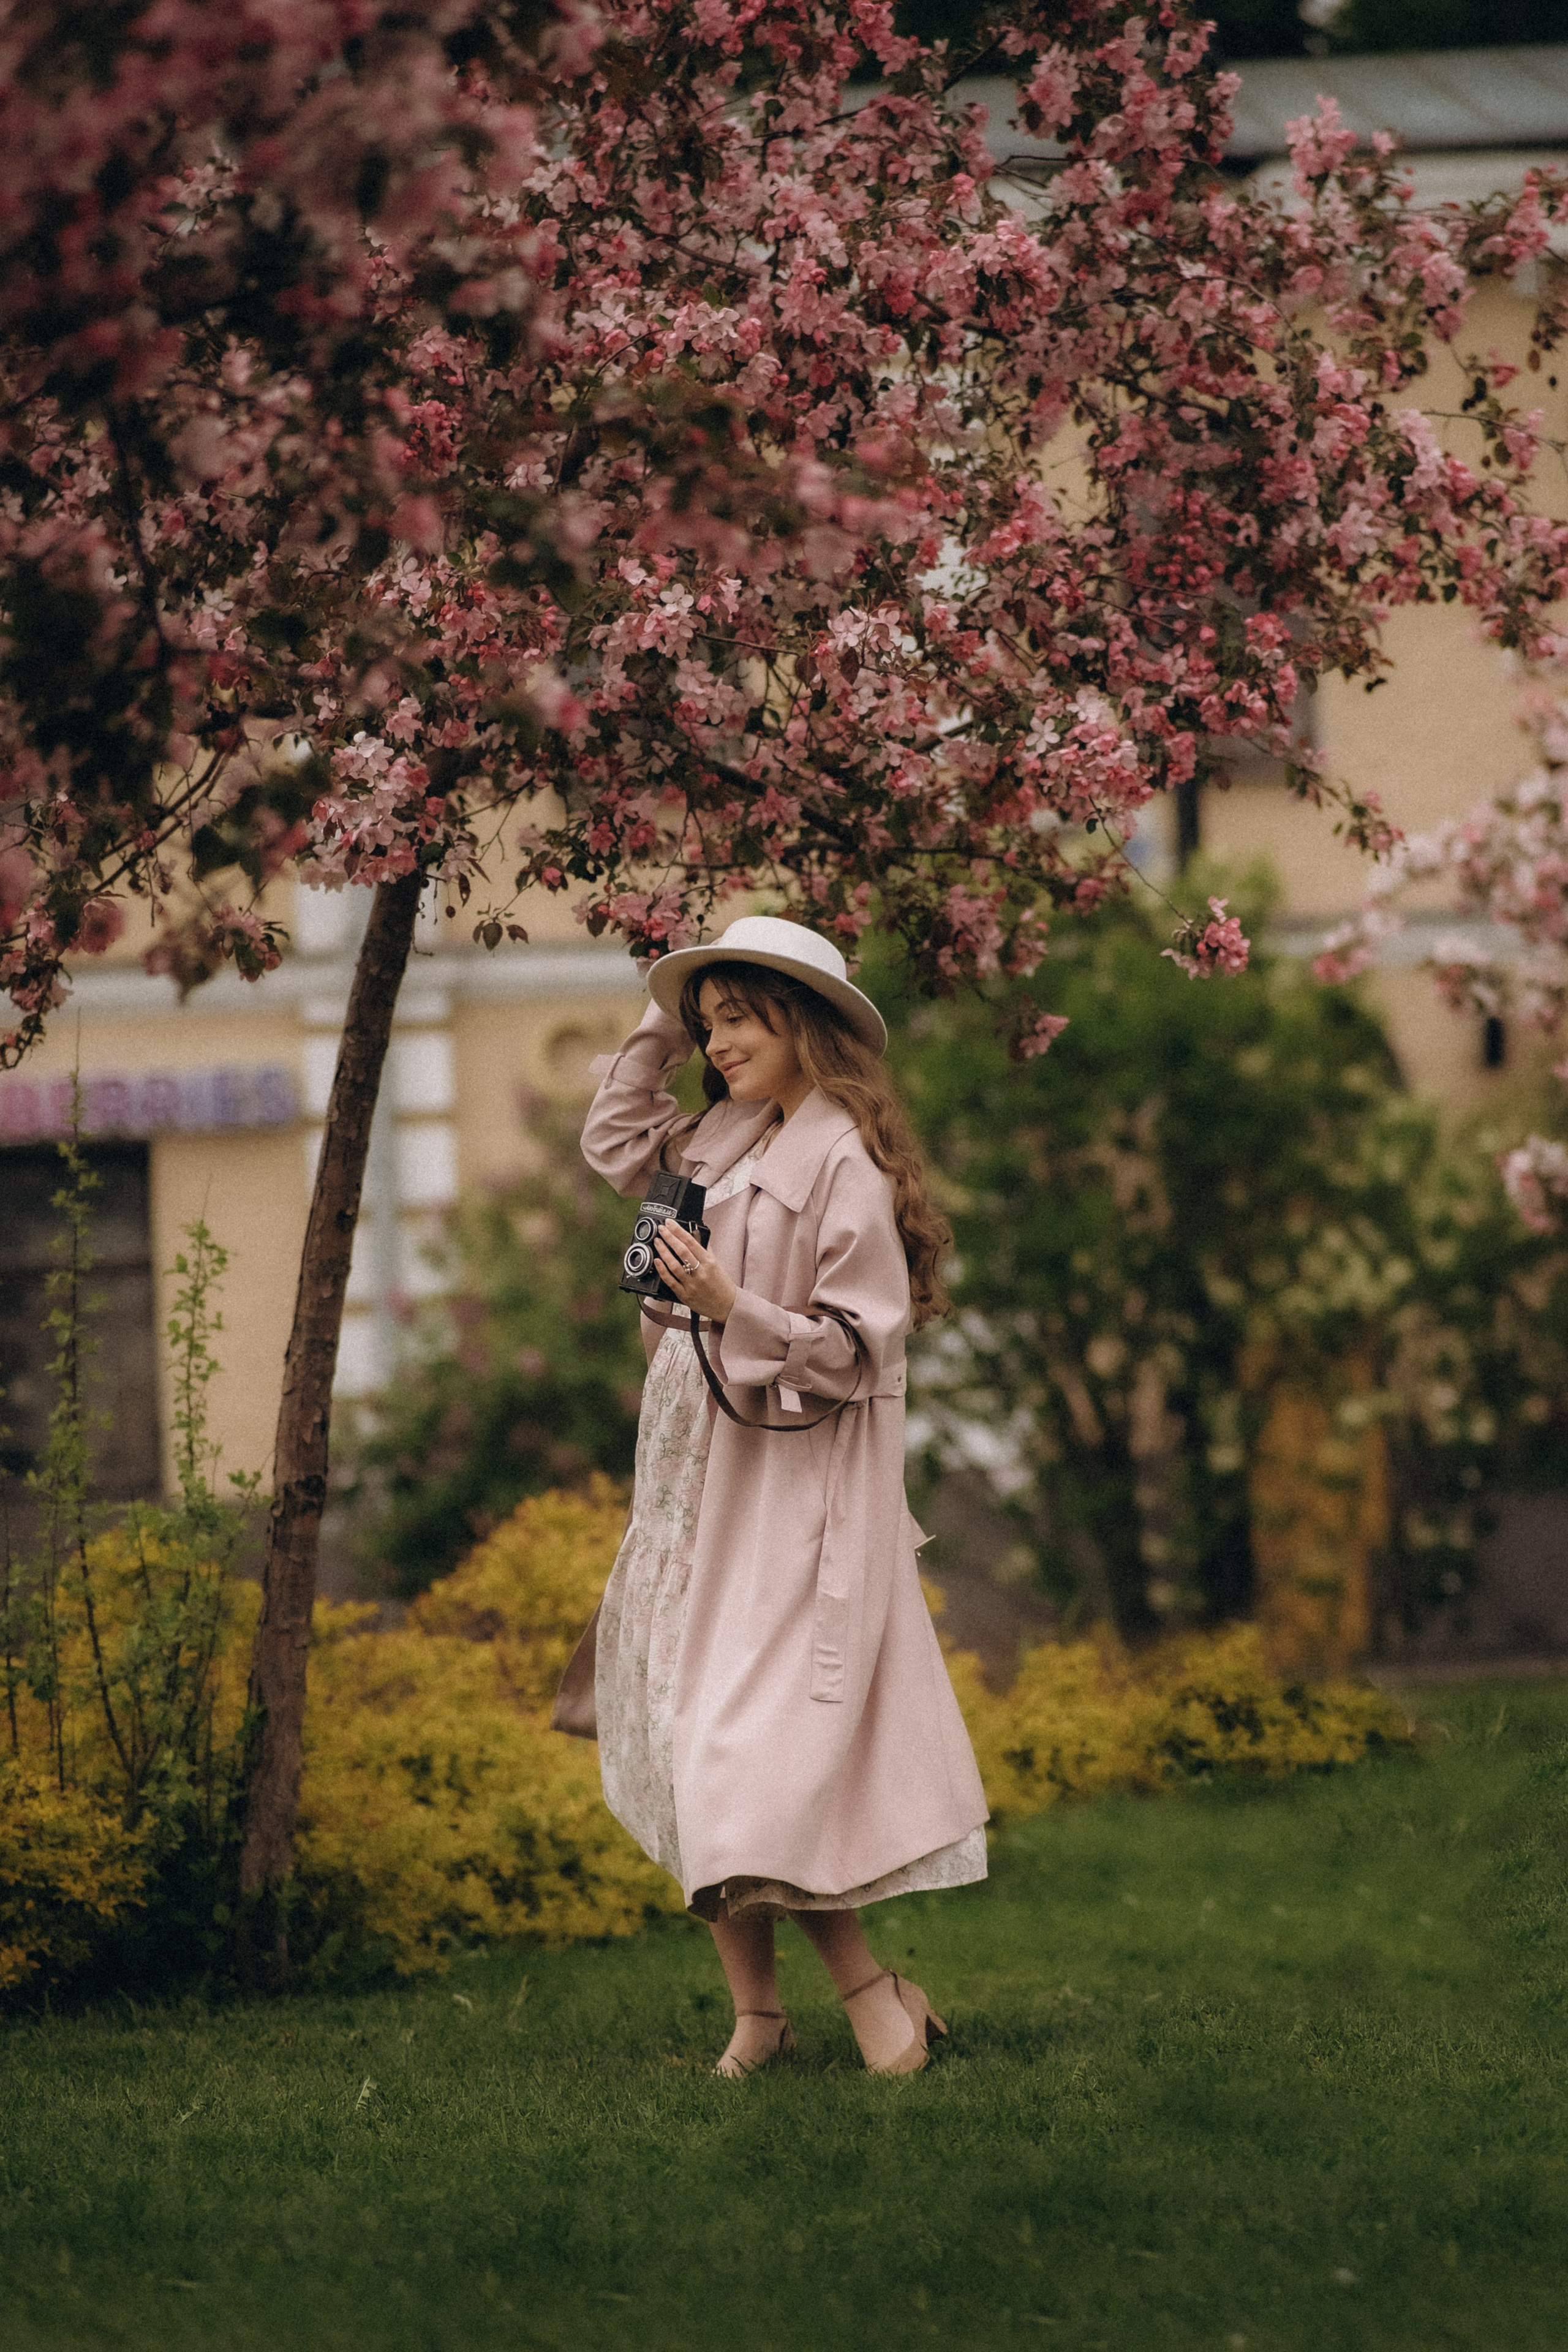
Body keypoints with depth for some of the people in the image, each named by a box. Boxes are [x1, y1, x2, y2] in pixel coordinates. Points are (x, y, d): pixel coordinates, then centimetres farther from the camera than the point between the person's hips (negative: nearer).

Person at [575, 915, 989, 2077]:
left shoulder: (845, 1165, -13)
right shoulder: (733, 1141, 12)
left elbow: (861, 1343, -15)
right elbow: (614, 1143, 28)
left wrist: (735, 1311, -26)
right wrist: (659, 1023, 20)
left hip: (797, 1490, -8)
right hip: (701, 1479, 8)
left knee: (757, 1758, -14)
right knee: (695, 1746, 4)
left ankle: (878, 1995, -3)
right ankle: (757, 2013, 9)